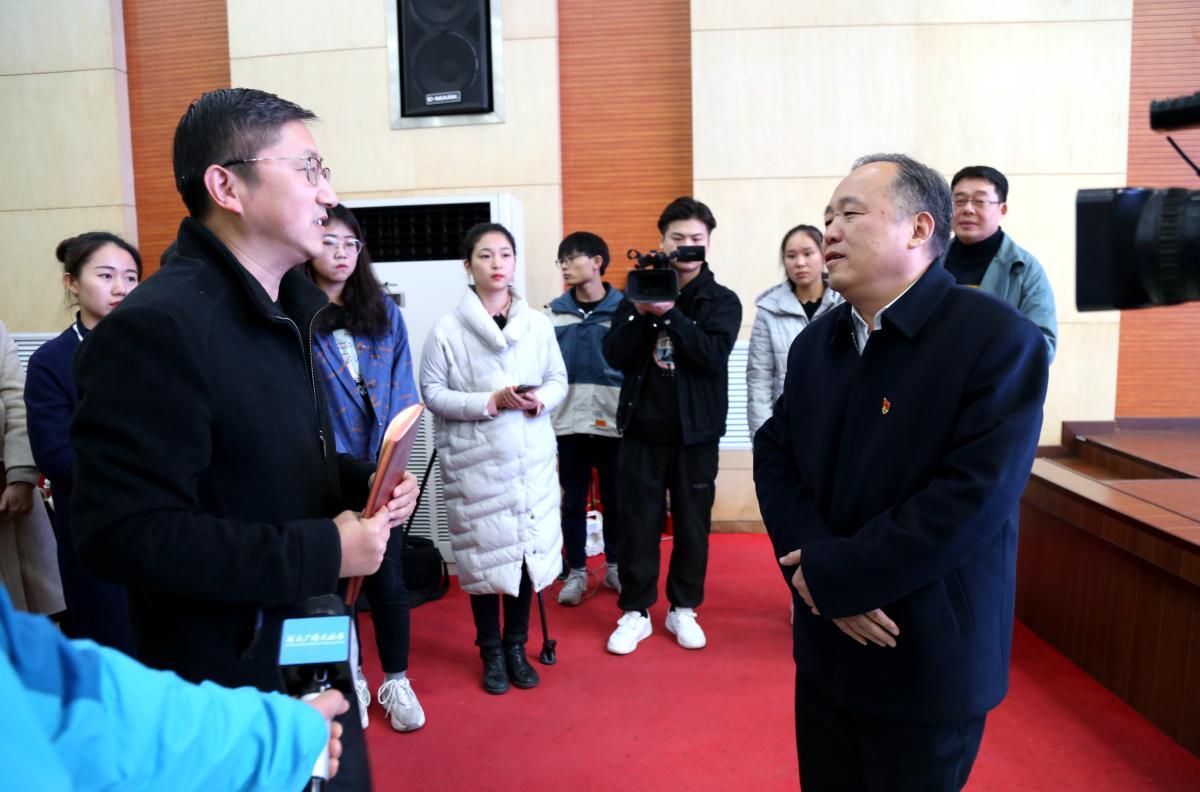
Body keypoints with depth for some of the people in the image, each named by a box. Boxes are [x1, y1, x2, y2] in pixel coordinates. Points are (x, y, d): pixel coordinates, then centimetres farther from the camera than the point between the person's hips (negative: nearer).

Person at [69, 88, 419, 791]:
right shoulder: (155, 328, -24)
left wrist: (360, 480, -4)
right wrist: (322, 552, -26)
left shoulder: (287, 310, 8)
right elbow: (125, 533, -28)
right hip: (233, 679, -8)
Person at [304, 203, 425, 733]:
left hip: (382, 467, 2)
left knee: (387, 575, 7)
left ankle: (396, 681, 24)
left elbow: (402, 390, 5)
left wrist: (389, 453, -7)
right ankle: (347, 677, 30)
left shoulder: (384, 313, 7)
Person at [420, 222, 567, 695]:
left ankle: (516, 647, 29)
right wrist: (490, 402, -17)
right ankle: (491, 653, 25)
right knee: (484, 554, 5)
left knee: (528, 549, 9)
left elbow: (559, 380, 10)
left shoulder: (538, 324, 3)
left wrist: (541, 399, -12)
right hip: (476, 460, -3)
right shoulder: (447, 329, -6)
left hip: (531, 458, 3)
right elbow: (432, 393, -6)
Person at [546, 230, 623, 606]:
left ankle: (614, 566, 28)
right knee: (573, 501, 8)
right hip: (569, 424, 2)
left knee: (615, 500, 10)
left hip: (616, 424, -1)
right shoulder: (553, 313, 4)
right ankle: (576, 571, 23)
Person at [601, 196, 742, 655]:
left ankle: (683, 608, 26)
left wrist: (670, 313, -24)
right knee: (638, 523, 6)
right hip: (642, 428, 1)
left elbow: (713, 356, -16)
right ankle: (635, 611, 19)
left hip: (695, 432, -1)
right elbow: (615, 356, -3)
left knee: (692, 523, 9)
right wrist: (641, 315, -18)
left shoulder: (722, 301, 1)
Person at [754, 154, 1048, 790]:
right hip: (825, 646, 6)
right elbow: (774, 456, 1)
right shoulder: (814, 342, 6)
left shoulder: (999, 338, -15)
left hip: (929, 662, -5)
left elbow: (973, 498, -24)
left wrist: (832, 575, -19)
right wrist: (811, 565, -16)